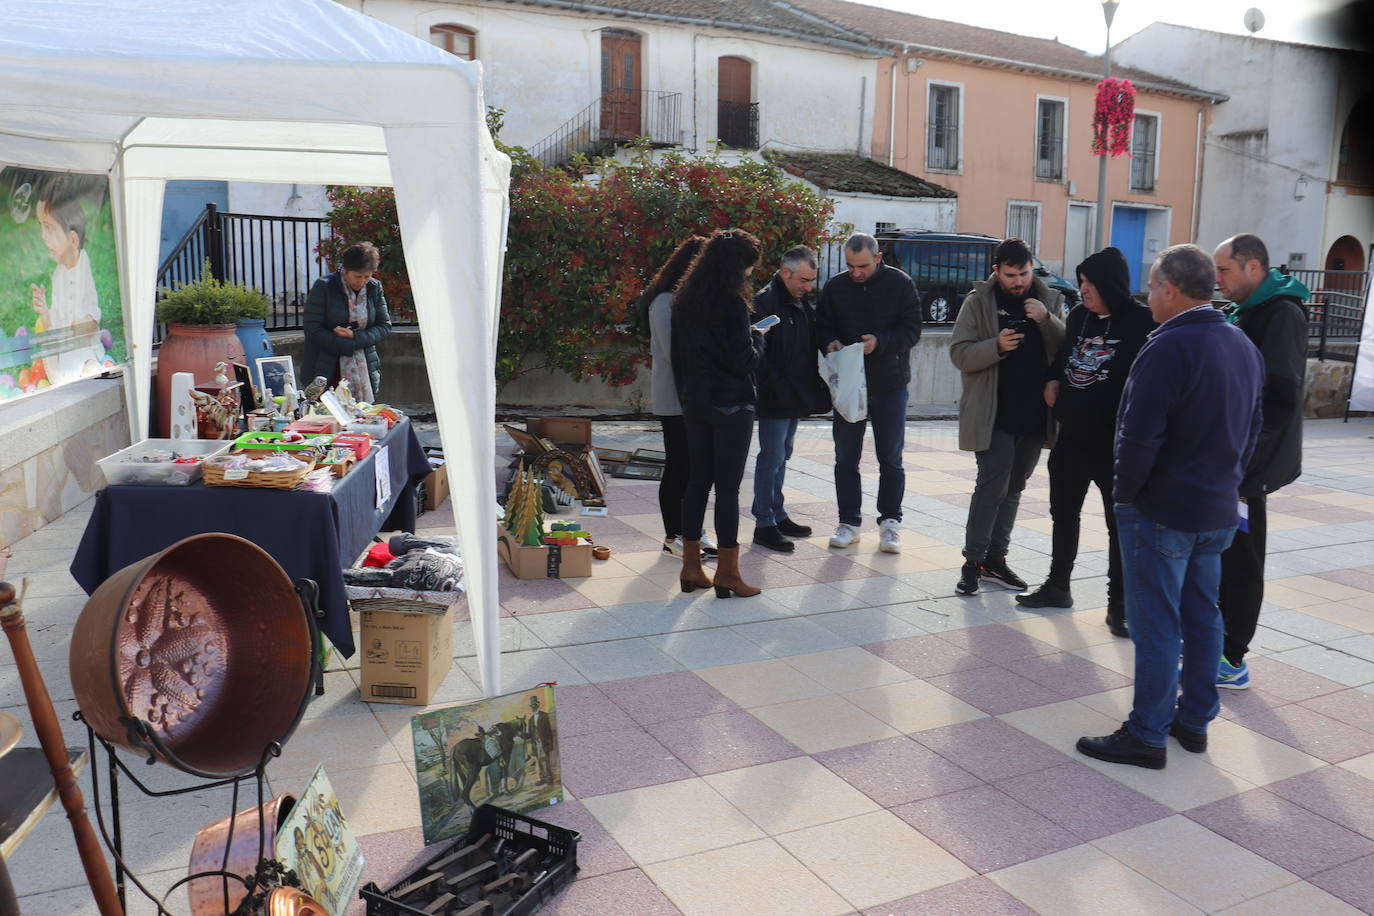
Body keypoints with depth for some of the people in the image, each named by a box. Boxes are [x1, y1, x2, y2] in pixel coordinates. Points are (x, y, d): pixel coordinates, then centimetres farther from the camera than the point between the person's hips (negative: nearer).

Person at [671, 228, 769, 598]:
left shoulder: (685, 300, 8)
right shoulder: (732, 303, -15)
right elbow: (743, 360, -17)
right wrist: (757, 337, 1)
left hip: (695, 402, 7)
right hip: (730, 405, -7)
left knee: (697, 482, 12)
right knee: (728, 487, -1)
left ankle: (691, 567, 16)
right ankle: (727, 573, 5)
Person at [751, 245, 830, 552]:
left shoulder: (801, 303, 13)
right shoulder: (765, 302, -15)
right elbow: (759, 354, -19)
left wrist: (810, 392, 11)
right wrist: (780, 390, -21)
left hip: (794, 398, 9)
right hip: (775, 399, -9)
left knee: (781, 456, 16)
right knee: (772, 457, -4)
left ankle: (777, 515, 26)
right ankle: (764, 524, 3)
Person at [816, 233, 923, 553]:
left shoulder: (900, 284, -5)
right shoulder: (835, 286, 1)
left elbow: (912, 330, -8)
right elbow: (823, 325, 8)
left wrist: (880, 342, -25)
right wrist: (830, 343, -15)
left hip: (889, 385, -2)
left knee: (891, 459, 7)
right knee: (846, 457, 7)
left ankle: (890, 522, 18)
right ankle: (849, 521, 18)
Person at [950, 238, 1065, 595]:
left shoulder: (1049, 300, 7)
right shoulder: (978, 302, -2)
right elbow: (959, 353, -7)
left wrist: (1047, 321, -17)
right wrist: (996, 346, -23)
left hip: (1033, 415, 4)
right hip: (993, 415, -4)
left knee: (1013, 489, 12)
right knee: (992, 486, -7)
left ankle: (995, 558, 24)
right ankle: (973, 560, 5)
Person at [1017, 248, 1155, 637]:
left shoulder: (1143, 323, -12)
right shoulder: (1078, 316, 7)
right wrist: (1053, 380, 2)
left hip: (1115, 443, -6)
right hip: (1071, 436, 6)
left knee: (1121, 523, 5)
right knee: (1063, 513, 16)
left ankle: (1119, 602, 17)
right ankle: (1058, 586, 32)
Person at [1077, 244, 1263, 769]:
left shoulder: (1169, 347, -19)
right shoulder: (1243, 346, 9)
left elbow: (1140, 435, -23)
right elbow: (1251, 429, 15)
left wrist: (1125, 491, -10)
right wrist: (1226, 481, 18)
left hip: (1161, 510, -8)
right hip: (1218, 510, 9)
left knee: (1156, 625, -1)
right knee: (1202, 616, 16)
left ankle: (1147, 736, 7)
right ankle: (1195, 721, 27)